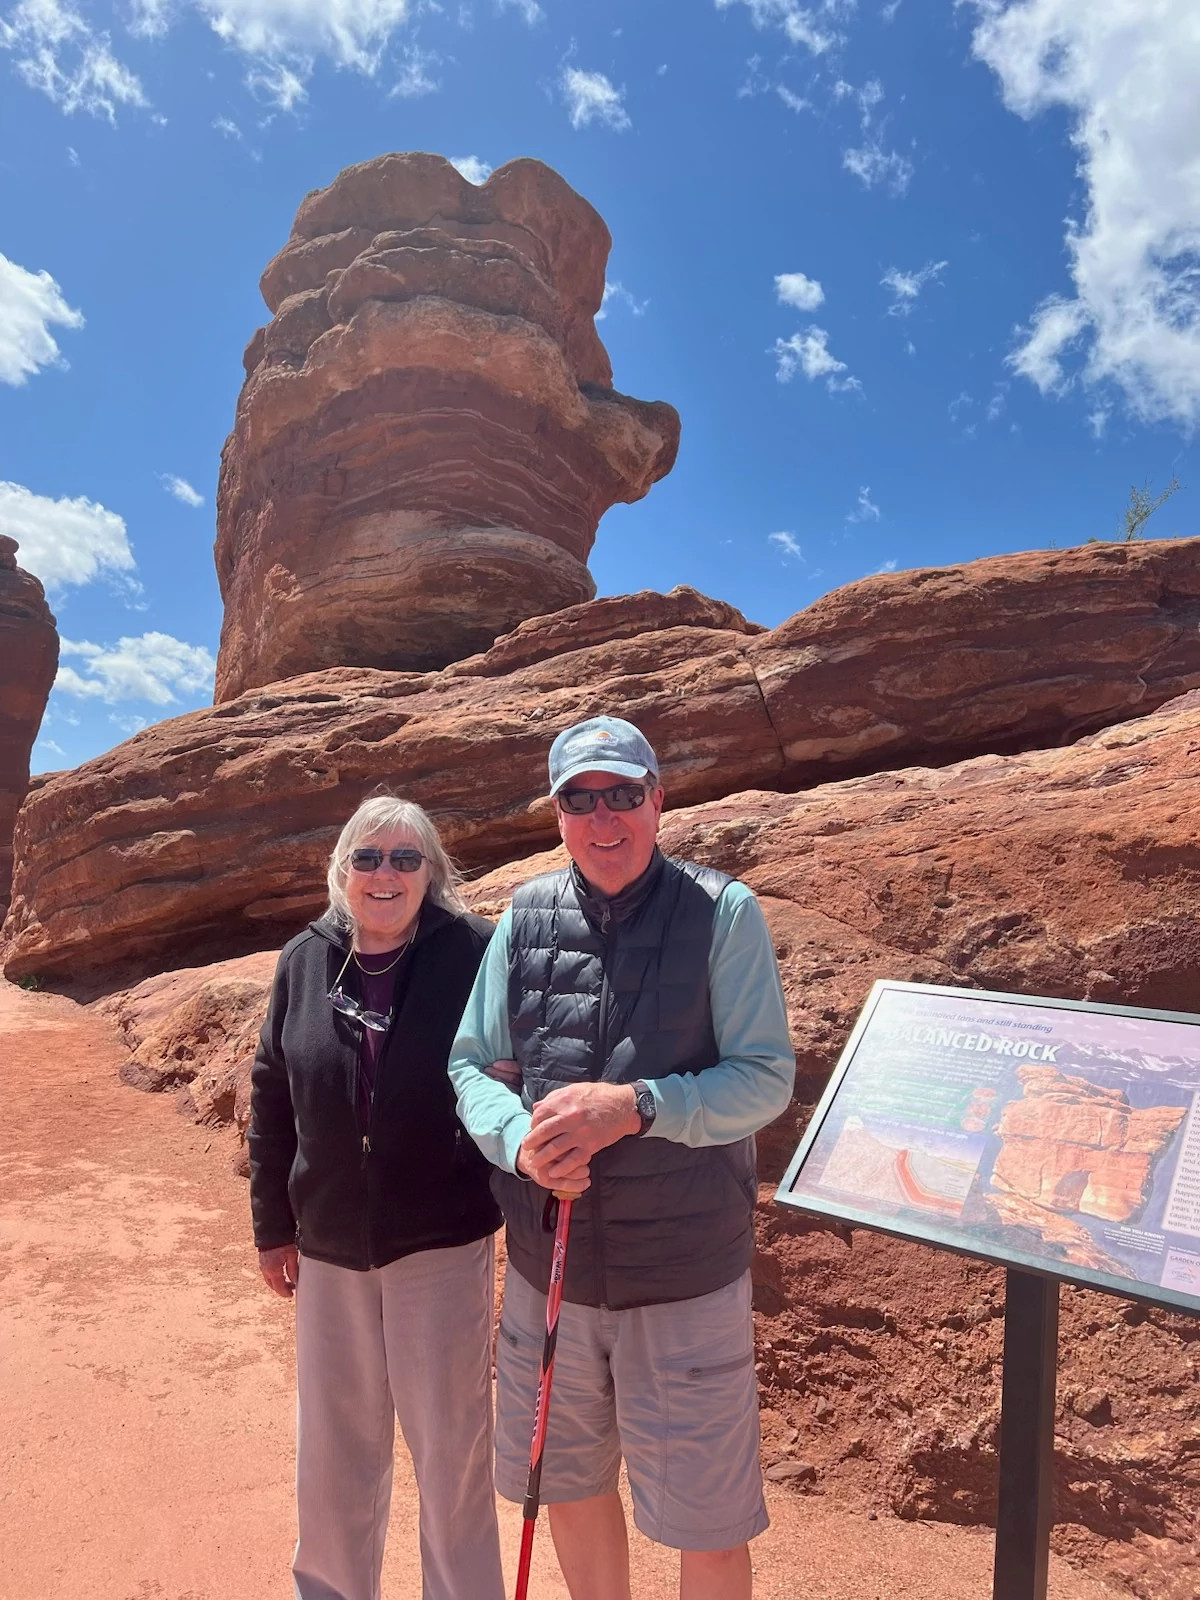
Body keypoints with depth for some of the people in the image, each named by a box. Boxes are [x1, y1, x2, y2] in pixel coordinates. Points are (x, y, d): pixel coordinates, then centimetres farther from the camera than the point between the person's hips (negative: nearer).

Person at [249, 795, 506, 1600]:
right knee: (333, 1450, 21)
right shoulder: (305, 960, -1)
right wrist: (273, 1225, 8)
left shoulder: (474, 953, -13)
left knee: (451, 1449, 11)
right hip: (328, 1244, 4)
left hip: (443, 1241, -4)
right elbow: (272, 1098, 6)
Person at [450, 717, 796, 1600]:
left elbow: (767, 1078, -12)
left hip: (686, 1274, -3)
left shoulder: (722, 912, -10)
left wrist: (633, 1106, -26)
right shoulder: (525, 916, 0)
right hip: (549, 1264, 4)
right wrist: (520, 1141, -18)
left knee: (707, 1520, 12)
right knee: (570, 1483, 24)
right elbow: (471, 1066, 2)